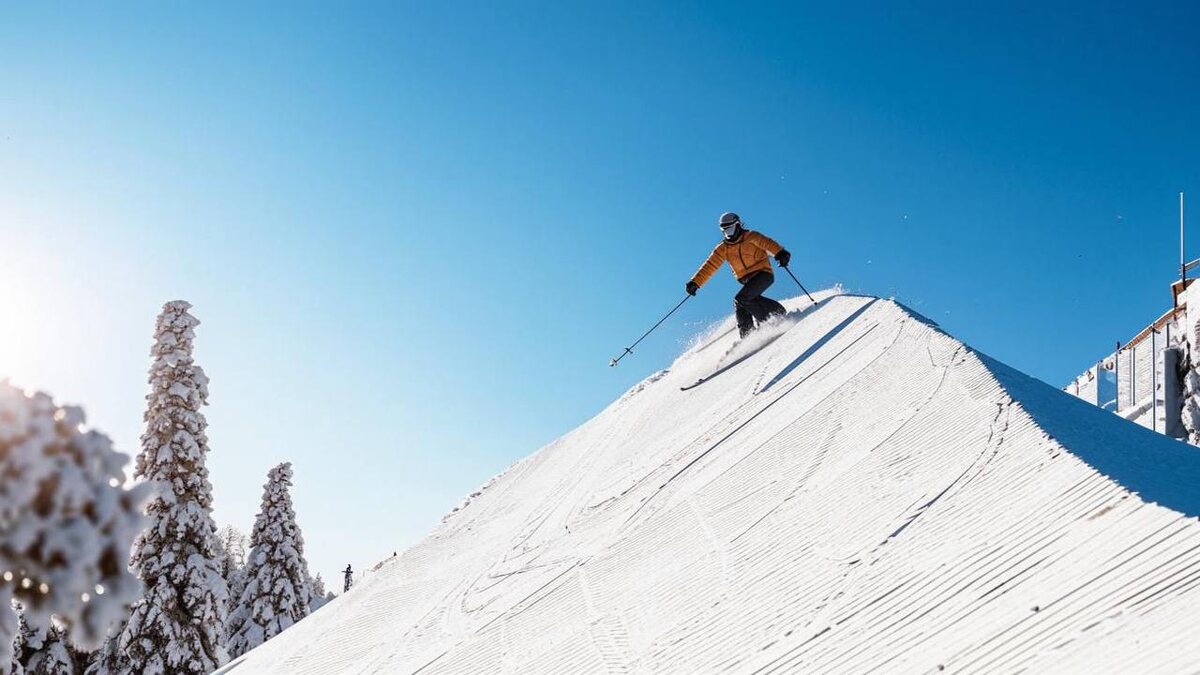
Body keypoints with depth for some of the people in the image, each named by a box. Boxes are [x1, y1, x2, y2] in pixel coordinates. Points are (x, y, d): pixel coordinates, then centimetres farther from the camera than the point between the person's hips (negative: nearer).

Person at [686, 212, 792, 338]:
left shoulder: (750, 237, -6)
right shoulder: (723, 248, 9)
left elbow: (768, 243, -23)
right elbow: (709, 266, 7)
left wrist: (781, 253, -43)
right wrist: (695, 283, -4)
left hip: (763, 273, -6)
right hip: (748, 280, 6)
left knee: (740, 299, -23)